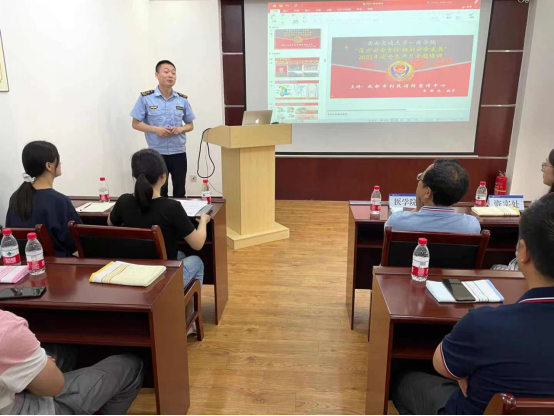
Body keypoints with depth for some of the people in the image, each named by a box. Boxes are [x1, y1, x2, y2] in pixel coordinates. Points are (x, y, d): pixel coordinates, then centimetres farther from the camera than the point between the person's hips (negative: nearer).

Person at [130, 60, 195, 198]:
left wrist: (180, 129, -10)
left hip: (178, 153, 2)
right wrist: (155, 129, -15)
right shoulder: (145, 98, -3)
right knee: (160, 192, 6)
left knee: (180, 192, 9)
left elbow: (190, 125, 12)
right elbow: (136, 124, 0)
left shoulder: (182, 100, 4)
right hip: (156, 153, -2)